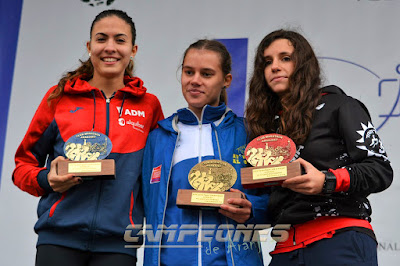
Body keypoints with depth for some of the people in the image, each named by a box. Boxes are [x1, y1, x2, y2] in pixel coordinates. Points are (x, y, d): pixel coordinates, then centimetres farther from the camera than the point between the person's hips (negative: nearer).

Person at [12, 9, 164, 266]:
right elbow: (23, 163, 12)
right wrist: (46, 179, -8)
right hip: (59, 237, 0)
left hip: (116, 243, 0)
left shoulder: (149, 105, 6)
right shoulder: (59, 97, 6)